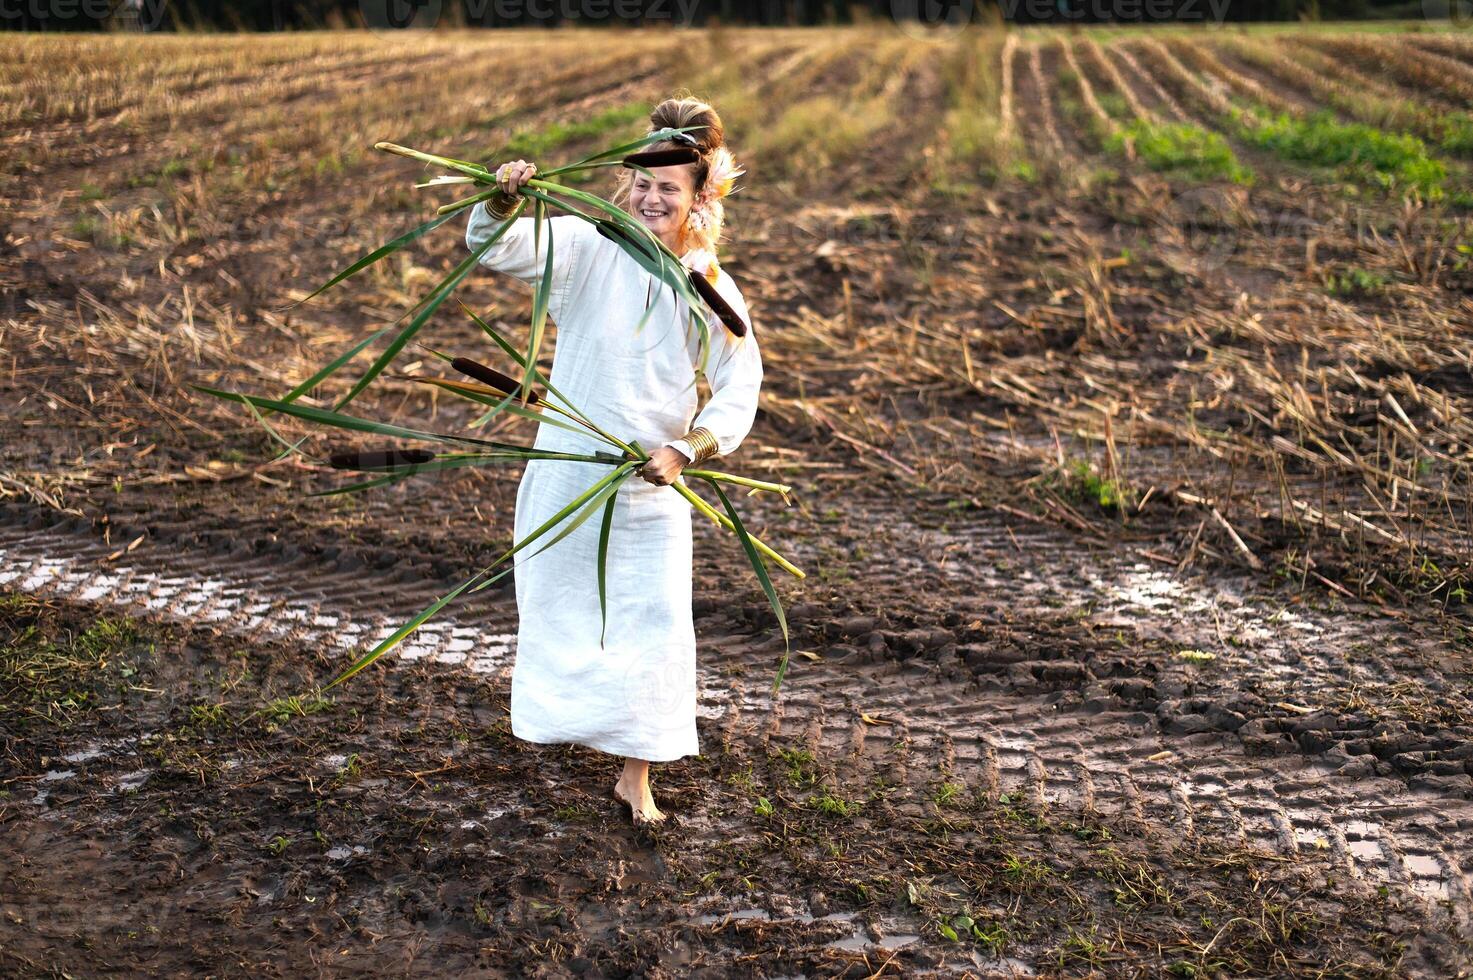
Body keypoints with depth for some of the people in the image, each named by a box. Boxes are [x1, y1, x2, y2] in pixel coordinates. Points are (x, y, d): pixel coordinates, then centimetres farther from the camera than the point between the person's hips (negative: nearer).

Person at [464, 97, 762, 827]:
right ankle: (554, 713, 45)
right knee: (560, 603, 16)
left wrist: (685, 450, -21)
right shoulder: (587, 249, -8)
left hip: (652, 488, 1)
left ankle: (634, 777, 20)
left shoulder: (712, 292, -6)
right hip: (568, 474, -1)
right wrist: (504, 202, -38)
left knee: (651, 625, 4)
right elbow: (496, 247, -16)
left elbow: (738, 390, -7)